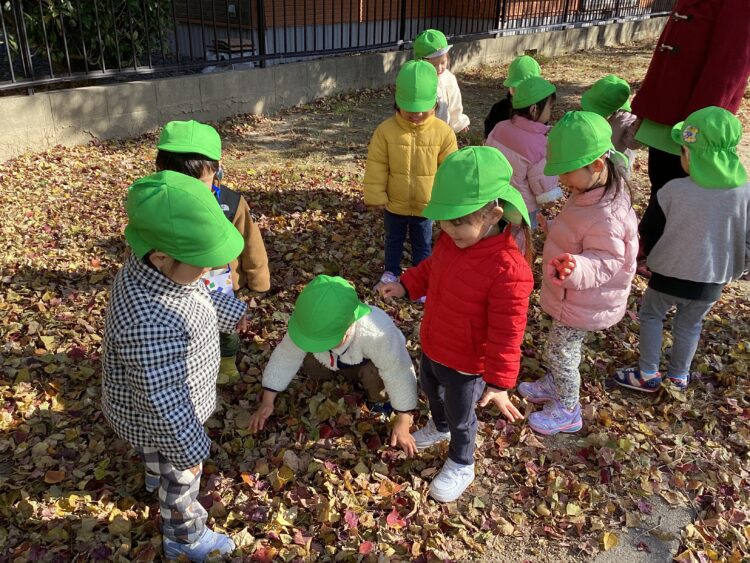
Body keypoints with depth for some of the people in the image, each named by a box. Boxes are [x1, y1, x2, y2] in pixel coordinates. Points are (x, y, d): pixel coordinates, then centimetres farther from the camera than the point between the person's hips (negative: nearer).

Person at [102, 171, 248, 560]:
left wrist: (231, 311, 22)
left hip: (168, 397, 8)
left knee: (155, 451, 39)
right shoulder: (148, 322, -47)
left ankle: (154, 474, 71)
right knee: (181, 477, 20)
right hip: (159, 413, -8)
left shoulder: (155, 269, -18)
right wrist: (189, 450, -21)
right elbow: (161, 401, -35)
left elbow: (199, 294, 5)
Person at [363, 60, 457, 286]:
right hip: (394, 204, 0)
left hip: (426, 205, 0)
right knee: (393, 240, 24)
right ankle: (391, 271, 47)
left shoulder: (443, 132, -15)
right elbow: (376, 167, -10)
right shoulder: (386, 130, -17)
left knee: (423, 245, 19)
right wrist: (376, 196, -8)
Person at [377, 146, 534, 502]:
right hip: (432, 345, 7)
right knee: (430, 389, 33)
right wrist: (405, 286, -3)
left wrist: (498, 383, -26)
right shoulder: (451, 240, -13)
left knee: (460, 418, 18)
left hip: (465, 364, -7)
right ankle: (439, 427, 66)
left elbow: (506, 334, -30)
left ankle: (461, 466, 48)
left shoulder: (508, 270, -35)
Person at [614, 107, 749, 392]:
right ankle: (678, 377, 40)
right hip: (711, 282, 3)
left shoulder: (673, 190, -21)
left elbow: (650, 231, -6)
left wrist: (649, 255, 14)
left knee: (650, 316, 21)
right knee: (689, 325, 24)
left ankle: (648, 375, 26)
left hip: (669, 275, -3)